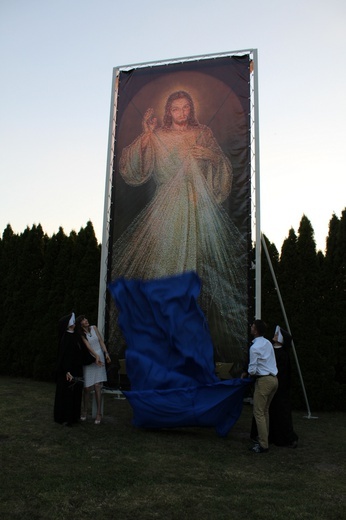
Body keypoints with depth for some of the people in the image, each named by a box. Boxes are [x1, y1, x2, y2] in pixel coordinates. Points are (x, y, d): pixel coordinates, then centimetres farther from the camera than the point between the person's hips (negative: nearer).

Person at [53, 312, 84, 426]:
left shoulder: (74, 336, 11)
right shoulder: (66, 338, -16)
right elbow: (63, 355, -21)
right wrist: (67, 371, -26)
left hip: (75, 370, 9)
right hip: (69, 370, -9)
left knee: (75, 393, 13)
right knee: (66, 393, -1)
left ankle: (72, 416, 22)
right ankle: (63, 417, 9)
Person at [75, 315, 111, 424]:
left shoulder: (94, 328, 8)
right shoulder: (81, 334, 1)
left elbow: (101, 341, 8)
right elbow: (88, 345, -13)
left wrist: (106, 353, -3)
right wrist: (96, 356, -26)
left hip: (100, 358, 1)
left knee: (97, 386, -5)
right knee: (87, 387, -3)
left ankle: (99, 413, -1)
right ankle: (84, 410, 19)